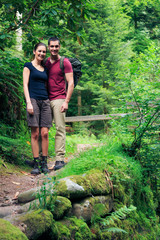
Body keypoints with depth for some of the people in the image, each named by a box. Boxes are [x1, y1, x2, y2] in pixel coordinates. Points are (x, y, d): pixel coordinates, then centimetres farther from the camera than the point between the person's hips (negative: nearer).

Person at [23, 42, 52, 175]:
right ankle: (36, 163, -2)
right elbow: (25, 85, 0)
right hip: (33, 100, -4)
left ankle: (44, 163, 3)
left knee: (45, 133, -2)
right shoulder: (28, 66, 6)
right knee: (35, 134, -5)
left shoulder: (45, 68, 19)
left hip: (45, 101, 4)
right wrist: (28, 102, -11)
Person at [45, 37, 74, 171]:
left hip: (59, 99, -5)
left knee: (60, 129, -5)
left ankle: (60, 159, -5)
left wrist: (66, 101, -10)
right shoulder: (45, 62, 16)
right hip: (46, 99, 5)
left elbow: (71, 83, -3)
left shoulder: (65, 62, 1)